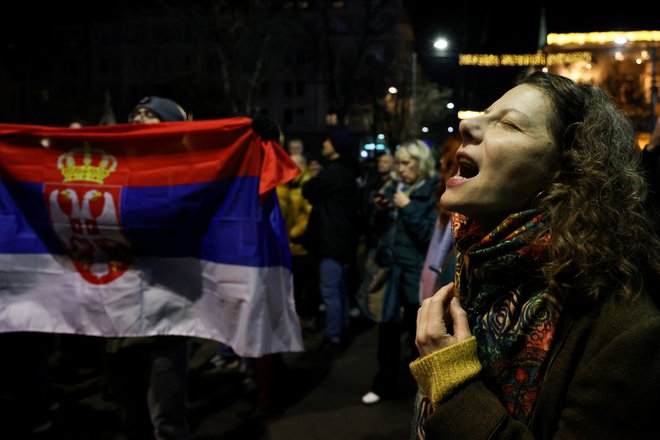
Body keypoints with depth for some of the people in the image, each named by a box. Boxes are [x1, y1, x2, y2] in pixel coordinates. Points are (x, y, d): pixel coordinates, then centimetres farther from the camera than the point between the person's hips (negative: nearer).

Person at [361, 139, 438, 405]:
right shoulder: (395, 189, 12)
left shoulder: (433, 193, -8)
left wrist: (407, 208, -19)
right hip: (388, 268, 6)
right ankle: (384, 384, 26)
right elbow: (380, 229, 17)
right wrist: (380, 211, -2)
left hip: (415, 273, -6)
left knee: (418, 333, 7)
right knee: (387, 328, 11)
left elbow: (430, 235, -17)